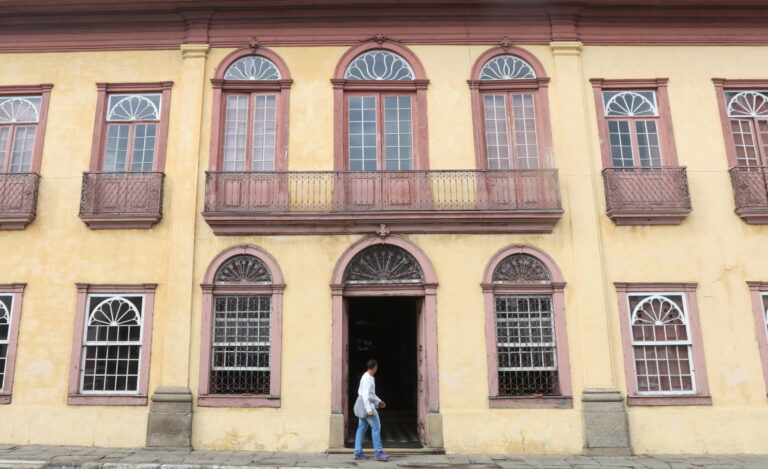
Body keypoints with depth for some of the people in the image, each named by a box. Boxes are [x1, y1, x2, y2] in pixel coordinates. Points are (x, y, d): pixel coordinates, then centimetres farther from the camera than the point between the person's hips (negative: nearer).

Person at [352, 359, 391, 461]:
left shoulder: (368, 377, 13)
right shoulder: (368, 378, -18)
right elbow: (365, 395, -24)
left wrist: (378, 401, 23)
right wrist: (369, 410, -28)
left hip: (364, 404, 10)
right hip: (366, 404, -10)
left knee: (362, 428, 9)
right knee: (376, 427, -8)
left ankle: (358, 453, 9)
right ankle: (379, 453, -6)